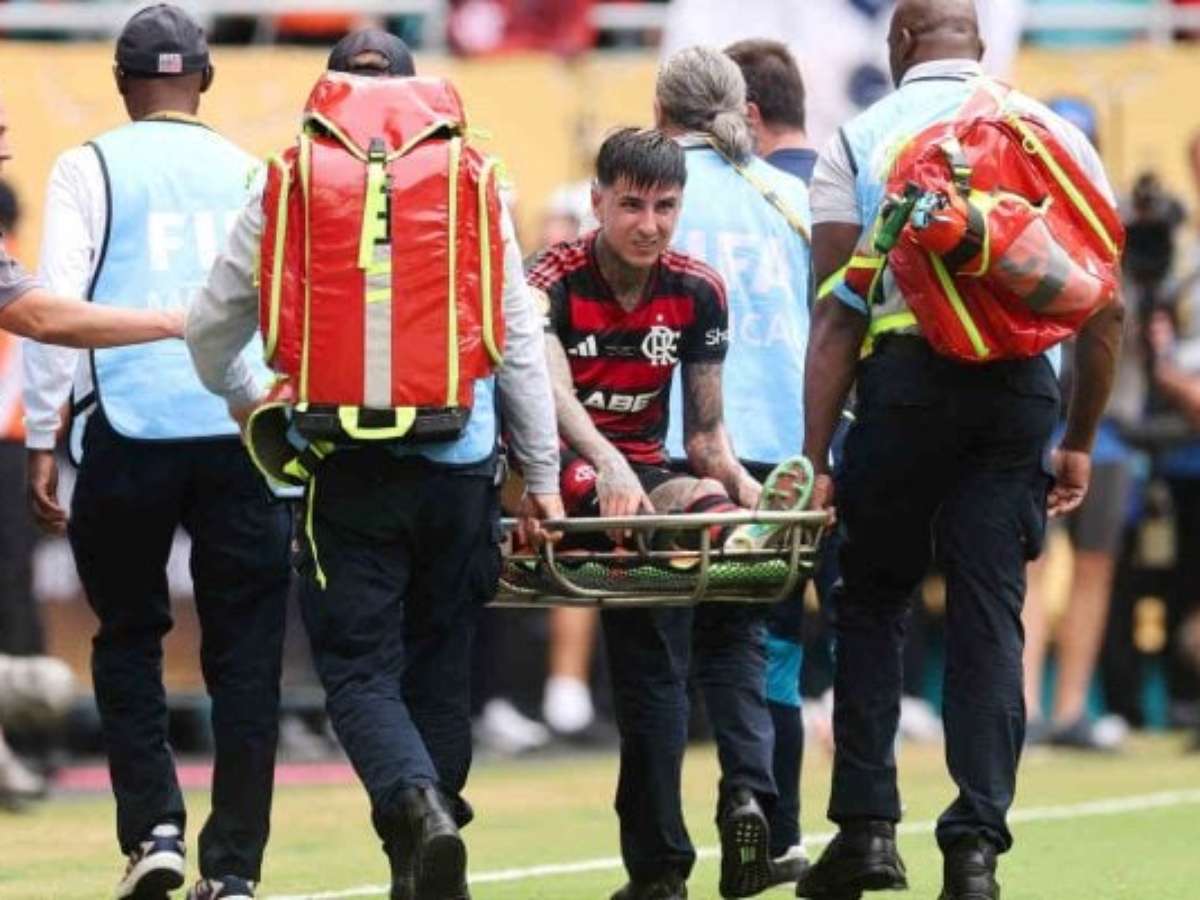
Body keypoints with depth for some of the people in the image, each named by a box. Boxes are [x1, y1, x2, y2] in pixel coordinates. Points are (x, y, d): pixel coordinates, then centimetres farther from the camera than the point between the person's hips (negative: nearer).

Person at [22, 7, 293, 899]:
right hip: (243, 432, 1)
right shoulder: (252, 174, 11)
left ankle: (153, 828, 1)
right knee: (244, 655, 5)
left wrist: (41, 442, -1)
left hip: (128, 433, -1)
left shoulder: (89, 170, 4)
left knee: (129, 635, 15)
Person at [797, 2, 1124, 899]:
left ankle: (867, 826, 5)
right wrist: (1080, 443, 16)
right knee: (990, 612, 4)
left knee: (873, 600, 12)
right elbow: (1107, 308, 8)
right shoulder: (1053, 133, 11)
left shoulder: (860, 141, 5)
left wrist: (816, 459, -2)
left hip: (905, 378, -1)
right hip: (1022, 384, 2)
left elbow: (837, 317, -2)